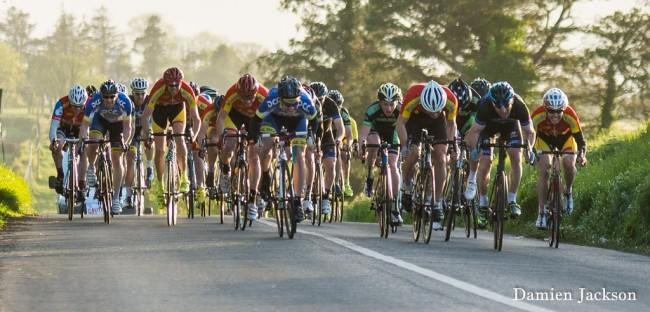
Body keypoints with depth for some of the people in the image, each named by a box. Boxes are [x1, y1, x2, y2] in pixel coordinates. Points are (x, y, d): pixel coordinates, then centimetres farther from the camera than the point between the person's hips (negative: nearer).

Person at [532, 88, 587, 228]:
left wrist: (582, 154, -48)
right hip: (544, 138, 0)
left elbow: (580, 139, -29)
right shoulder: (538, 115, -36)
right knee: (543, 170, -18)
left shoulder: (570, 115, -36)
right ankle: (541, 213, -12)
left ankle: (568, 191, 6)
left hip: (565, 137, 0)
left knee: (569, 164, -26)